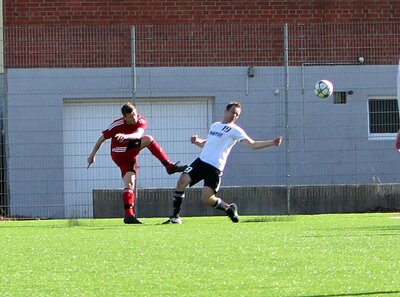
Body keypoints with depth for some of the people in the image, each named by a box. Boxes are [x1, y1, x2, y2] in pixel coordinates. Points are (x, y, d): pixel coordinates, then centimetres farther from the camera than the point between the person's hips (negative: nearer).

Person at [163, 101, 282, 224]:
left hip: (215, 168, -5)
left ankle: (229, 208, 15)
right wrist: (197, 141, 10)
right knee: (182, 181, -14)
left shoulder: (235, 130, 1)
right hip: (201, 161, 5)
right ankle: (175, 217, -5)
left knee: (207, 199, -14)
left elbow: (252, 144, -6)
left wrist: (271, 143, -17)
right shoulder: (215, 126, 19)